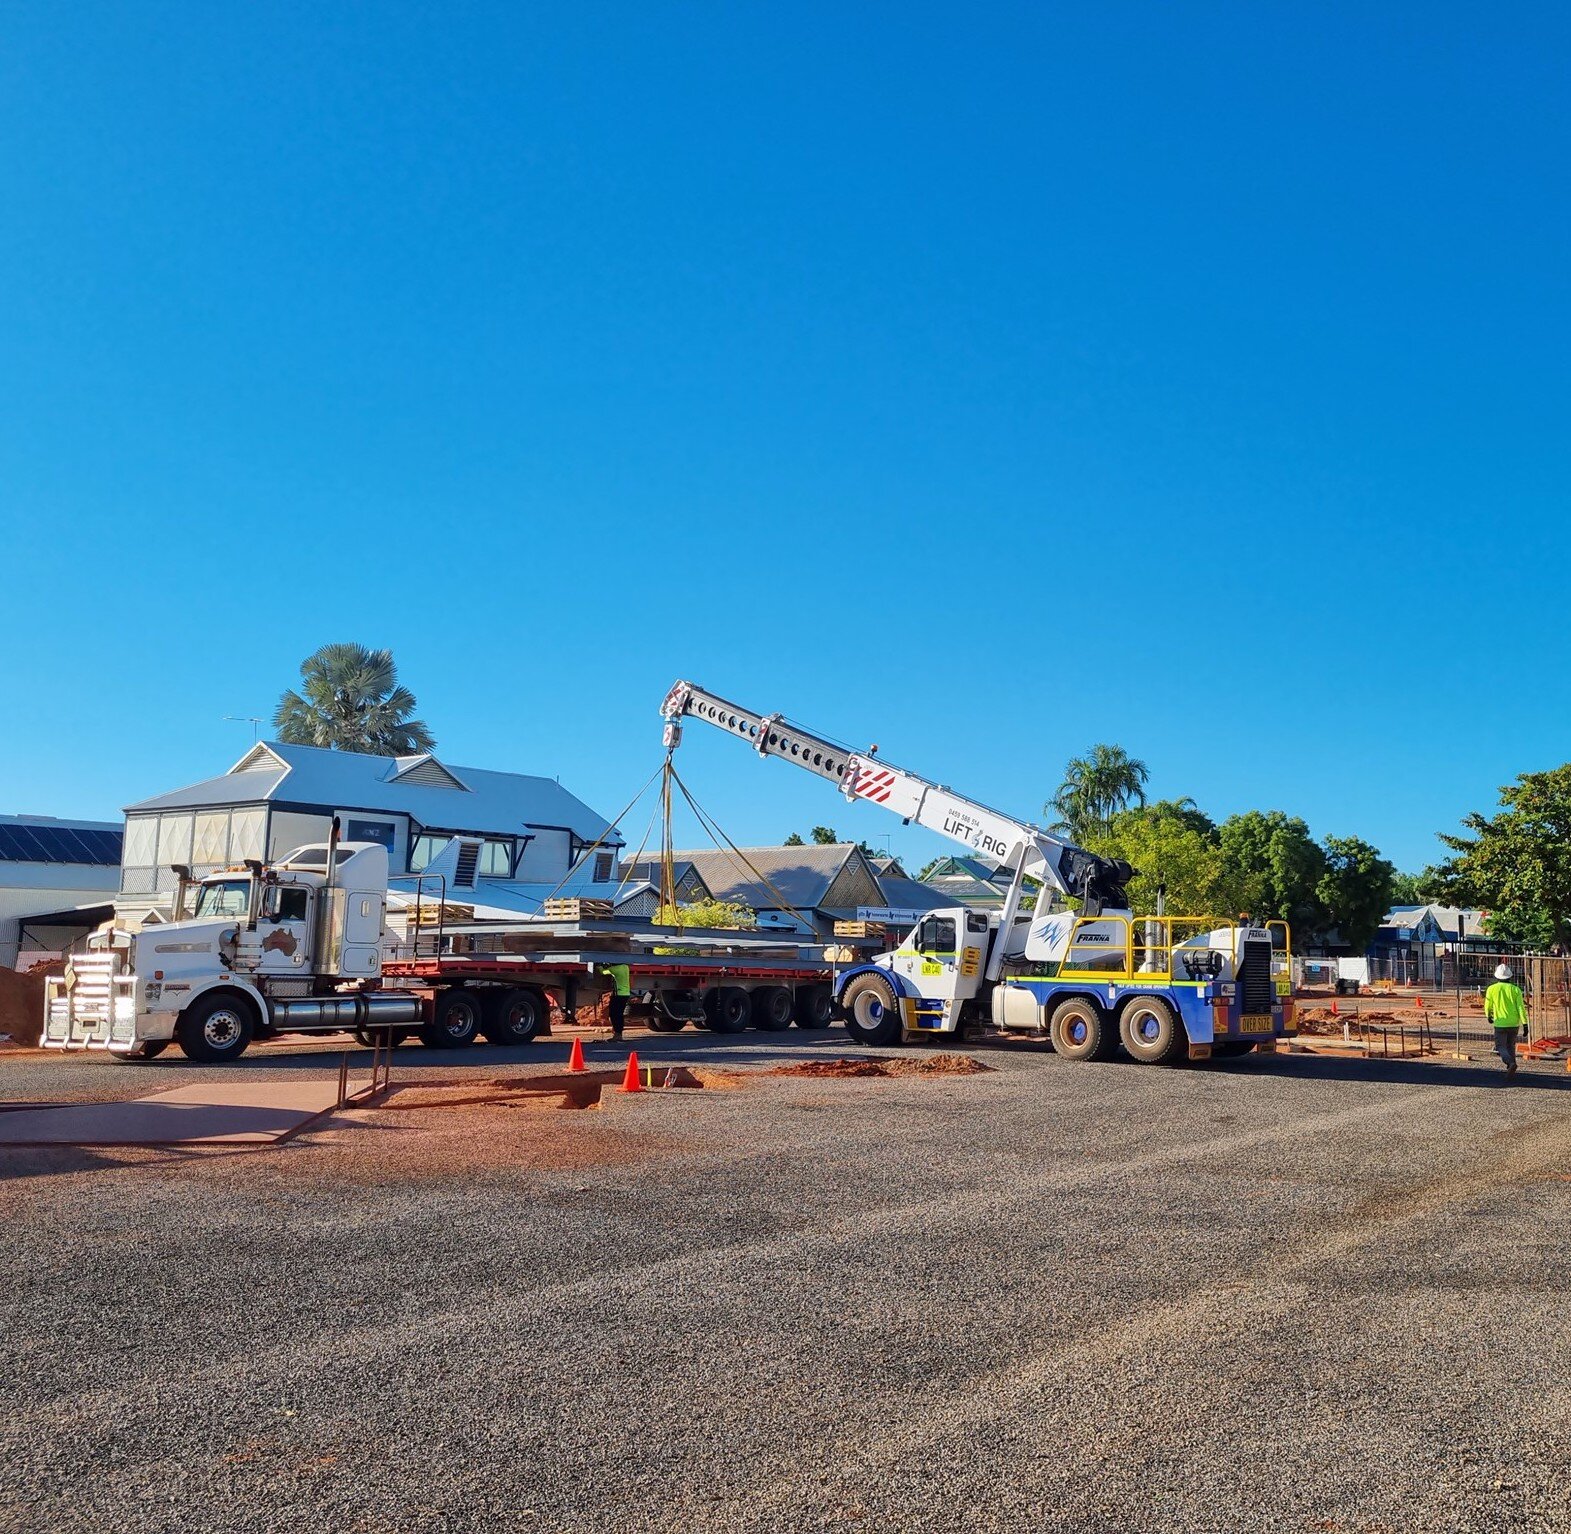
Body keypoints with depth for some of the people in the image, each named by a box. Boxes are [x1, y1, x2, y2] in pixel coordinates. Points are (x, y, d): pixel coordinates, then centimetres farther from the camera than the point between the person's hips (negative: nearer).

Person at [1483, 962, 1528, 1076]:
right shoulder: (1515, 989, 0)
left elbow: (1488, 1006, 7)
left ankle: (1511, 1063, -26)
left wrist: (1489, 1016, 28)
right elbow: (1521, 1007, -6)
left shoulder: (1492, 989, -3)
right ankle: (1511, 1070, 20)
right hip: (1514, 1023, 3)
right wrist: (1525, 1023, -4)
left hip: (1500, 1023, -3)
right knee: (1510, 1046, 19)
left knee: (1501, 1047, 1)